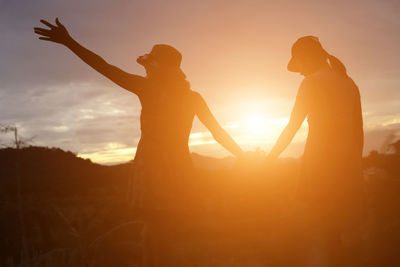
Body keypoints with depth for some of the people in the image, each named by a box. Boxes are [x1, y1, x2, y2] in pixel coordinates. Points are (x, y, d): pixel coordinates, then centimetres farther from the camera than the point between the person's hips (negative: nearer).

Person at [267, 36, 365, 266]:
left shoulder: (312, 83, -7)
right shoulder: (349, 82, 12)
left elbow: (292, 128, -8)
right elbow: (359, 129, 14)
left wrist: (269, 159, -1)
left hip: (321, 161, -7)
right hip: (349, 161, 7)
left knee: (327, 227, 2)